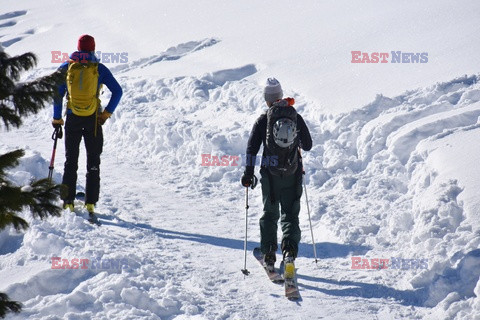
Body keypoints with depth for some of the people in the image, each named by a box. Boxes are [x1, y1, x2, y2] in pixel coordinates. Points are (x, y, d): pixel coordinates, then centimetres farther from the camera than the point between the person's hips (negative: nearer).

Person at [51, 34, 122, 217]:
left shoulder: (66, 67, 1)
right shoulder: (99, 68, -2)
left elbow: (57, 94, 2)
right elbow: (117, 91, -7)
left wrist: (56, 119, 9)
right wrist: (107, 113, -1)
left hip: (72, 119, 1)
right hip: (93, 120, -1)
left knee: (71, 160, 12)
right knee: (93, 162, 8)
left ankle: (68, 201, 7)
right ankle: (90, 202, 2)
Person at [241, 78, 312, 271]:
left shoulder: (263, 120, -4)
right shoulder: (296, 118, 1)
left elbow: (252, 148, -7)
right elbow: (308, 145, 9)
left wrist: (248, 173, -2)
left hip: (270, 174, -1)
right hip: (293, 174, 1)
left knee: (270, 214, 13)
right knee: (290, 214, 8)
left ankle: (269, 254, 5)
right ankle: (290, 248, -14)